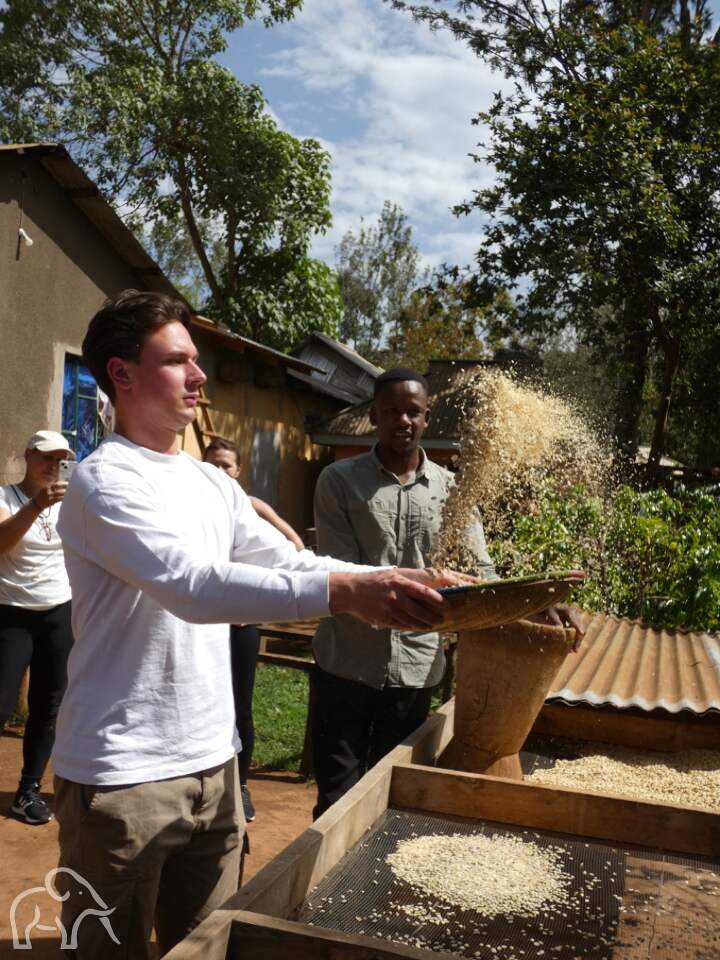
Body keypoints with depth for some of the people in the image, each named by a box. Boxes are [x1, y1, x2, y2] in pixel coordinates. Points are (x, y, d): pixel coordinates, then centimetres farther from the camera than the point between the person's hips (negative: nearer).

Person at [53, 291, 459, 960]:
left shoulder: (213, 484, 9)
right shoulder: (104, 481, -15)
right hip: (121, 775, -7)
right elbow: (195, 586, -29)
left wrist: (396, 579, -4)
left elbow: (290, 564, 10)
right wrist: (343, 591, -37)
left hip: (213, 762, 7)